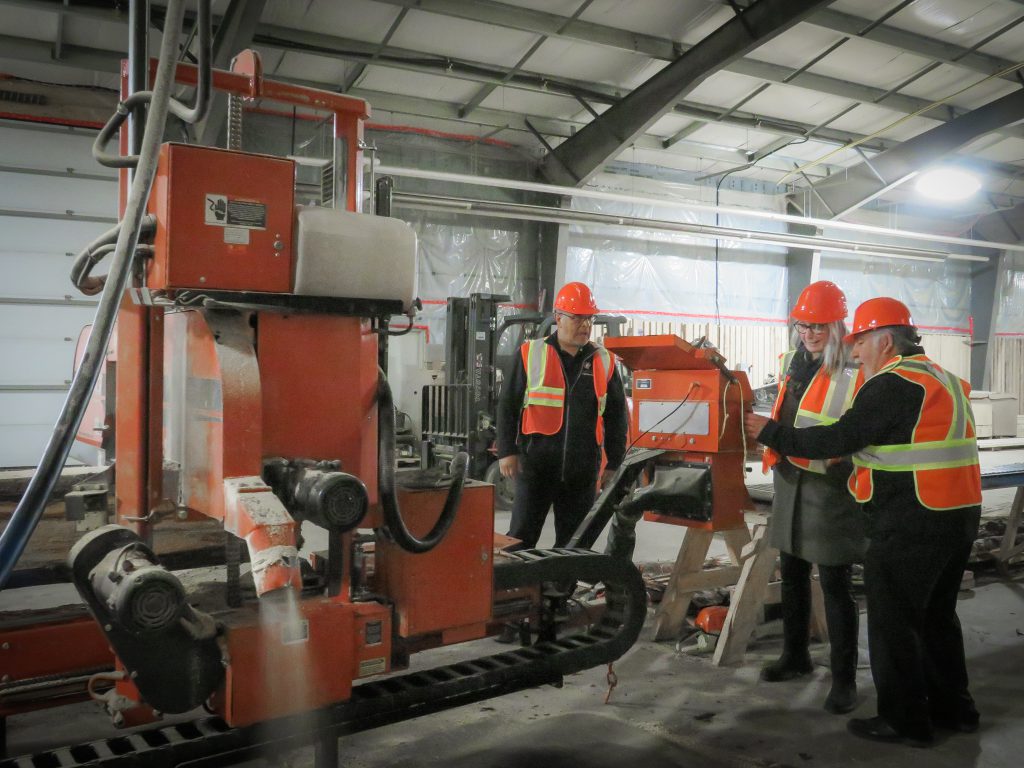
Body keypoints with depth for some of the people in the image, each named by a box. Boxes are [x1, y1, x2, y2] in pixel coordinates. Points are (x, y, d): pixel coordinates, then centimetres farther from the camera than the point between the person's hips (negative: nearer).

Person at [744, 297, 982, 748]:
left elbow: (838, 439, -18)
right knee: (936, 616, 22)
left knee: (893, 623, 3)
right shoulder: (943, 380, 15)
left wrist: (771, 434, -8)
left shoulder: (892, 385, -15)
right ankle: (952, 708, 33)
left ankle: (905, 722, 13)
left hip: (910, 526, -10)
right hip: (959, 516, 10)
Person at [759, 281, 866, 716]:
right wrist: (774, 442, 19)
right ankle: (795, 655, 35)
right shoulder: (792, 361, 9)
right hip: (790, 481, 7)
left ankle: (844, 678, 15)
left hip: (832, 489, -7)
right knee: (792, 575, 18)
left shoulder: (855, 371, -15)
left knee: (836, 585, 1)